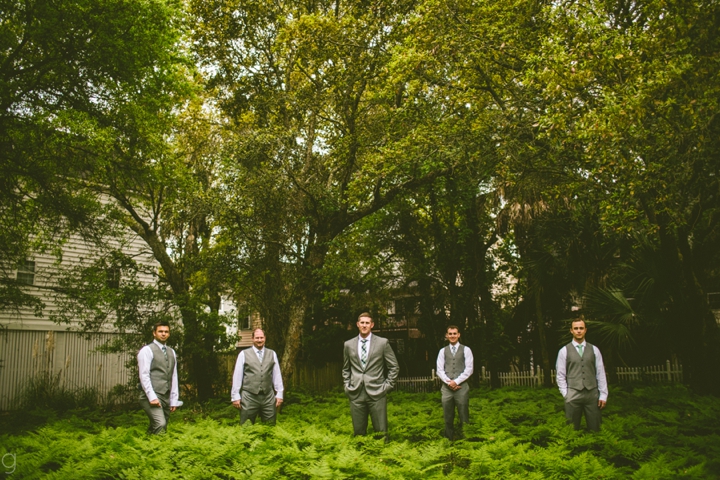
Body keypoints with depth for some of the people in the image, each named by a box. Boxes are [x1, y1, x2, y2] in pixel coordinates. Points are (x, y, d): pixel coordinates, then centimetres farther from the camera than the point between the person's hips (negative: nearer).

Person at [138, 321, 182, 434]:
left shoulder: (171, 352, 18)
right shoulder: (147, 350, -3)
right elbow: (144, 376, -10)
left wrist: (174, 400, 11)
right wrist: (152, 397, -17)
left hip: (166, 398, 6)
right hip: (152, 397, -6)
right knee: (160, 424, -25)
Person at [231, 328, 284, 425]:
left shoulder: (272, 354, 11)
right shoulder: (243, 354, 4)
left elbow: (277, 375, 10)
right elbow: (237, 376, 3)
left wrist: (279, 394, 6)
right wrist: (235, 396, -1)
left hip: (268, 397, 2)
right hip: (249, 397, -2)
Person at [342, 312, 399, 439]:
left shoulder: (382, 343, 2)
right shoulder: (348, 345, 10)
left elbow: (394, 367, 7)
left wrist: (387, 385, 0)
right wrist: (347, 386, 10)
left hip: (376, 393, -2)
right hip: (356, 394, 2)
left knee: (381, 432, -2)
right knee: (358, 432, 4)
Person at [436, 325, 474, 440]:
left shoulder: (466, 350, 4)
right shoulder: (443, 351, 11)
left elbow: (469, 369, -3)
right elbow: (440, 370, 6)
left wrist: (456, 381, -10)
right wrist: (449, 382, -8)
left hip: (462, 386, -2)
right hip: (447, 387, 2)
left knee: (463, 416, 0)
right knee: (448, 417, 5)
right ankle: (449, 439, 12)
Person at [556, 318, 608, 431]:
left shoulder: (594, 350, 9)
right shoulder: (564, 351, 4)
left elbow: (601, 373, 7)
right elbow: (560, 375, 4)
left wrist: (603, 395, 2)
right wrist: (566, 395, -3)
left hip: (592, 394, 1)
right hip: (573, 395, -1)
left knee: (595, 429, 4)